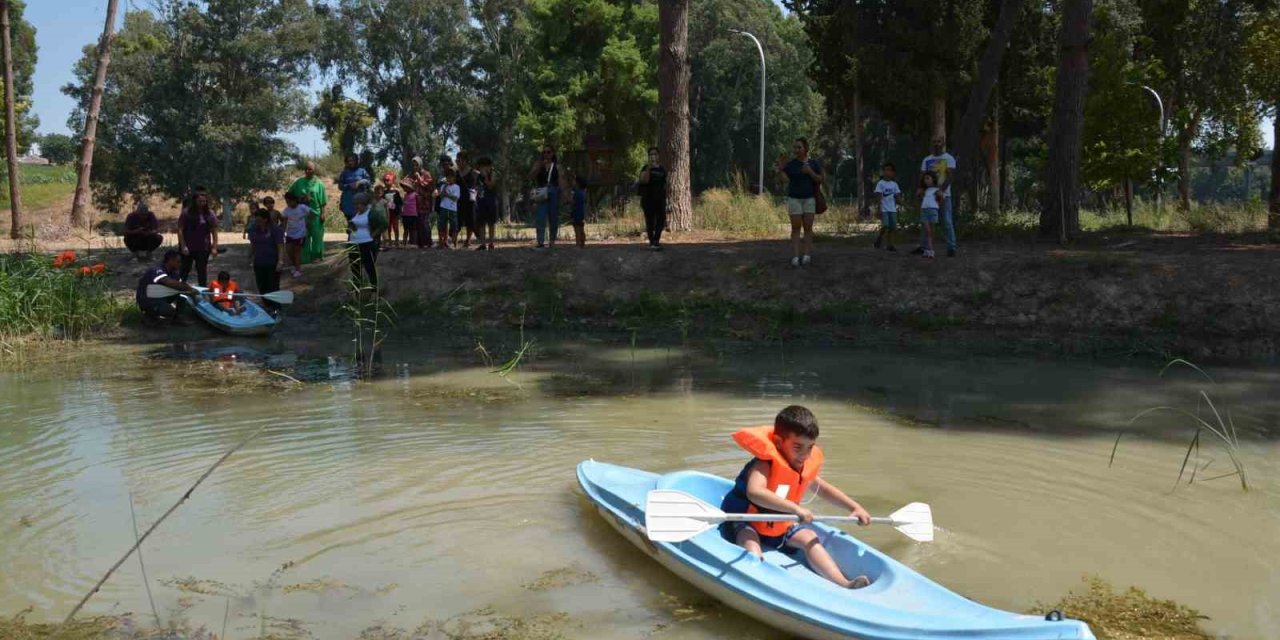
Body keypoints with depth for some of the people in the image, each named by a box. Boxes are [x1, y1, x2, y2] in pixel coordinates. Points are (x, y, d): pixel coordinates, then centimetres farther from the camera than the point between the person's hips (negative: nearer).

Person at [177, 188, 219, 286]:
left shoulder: (210, 214, 1)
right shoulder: (186, 213, -6)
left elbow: (214, 232, 3)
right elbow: (180, 230, -6)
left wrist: (214, 248, -5)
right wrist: (183, 246, -12)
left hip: (203, 249, 2)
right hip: (187, 248, -2)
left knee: (202, 272, 10)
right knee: (184, 271, 4)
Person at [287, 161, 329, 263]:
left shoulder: (319, 183, 0)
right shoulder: (299, 182, 6)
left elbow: (323, 201, -2)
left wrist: (323, 213, -8)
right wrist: (299, 199, -5)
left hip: (315, 214, -2)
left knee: (316, 235, 2)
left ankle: (317, 255, 13)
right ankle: (305, 257, 12)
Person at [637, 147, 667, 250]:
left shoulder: (662, 170, 12)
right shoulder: (646, 168, -2)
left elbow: (664, 185, 15)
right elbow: (644, 180, -19)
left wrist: (665, 199, 13)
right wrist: (648, 168, -28)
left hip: (660, 199, 5)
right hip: (648, 199, -4)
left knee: (661, 220, 3)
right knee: (650, 221, -1)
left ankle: (656, 241, 13)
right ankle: (652, 242, 4)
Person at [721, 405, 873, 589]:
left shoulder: (806, 466, 0)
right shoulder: (764, 465, -26)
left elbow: (825, 489, 20)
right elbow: (754, 493, -48)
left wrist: (854, 507, 9)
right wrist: (795, 508, -51)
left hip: (778, 529, 7)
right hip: (743, 525, -7)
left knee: (808, 537, -9)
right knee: (750, 540, -36)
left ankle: (843, 584, -19)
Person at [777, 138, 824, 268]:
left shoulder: (814, 163, 2)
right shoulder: (790, 164, -2)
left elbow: (820, 180, 0)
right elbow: (785, 180, -5)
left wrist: (810, 172, -17)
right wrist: (780, 169, -23)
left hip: (809, 199, 1)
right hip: (794, 199, -1)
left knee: (808, 227, -3)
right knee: (796, 228, -5)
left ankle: (806, 255, -1)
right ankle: (795, 257, -9)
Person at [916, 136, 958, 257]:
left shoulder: (949, 158, -1)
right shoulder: (926, 160, 12)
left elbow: (950, 176, -12)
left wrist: (941, 189, -27)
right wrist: (920, 188, -14)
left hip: (944, 195, -4)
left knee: (947, 223, -6)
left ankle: (951, 248, -4)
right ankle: (922, 247, 10)